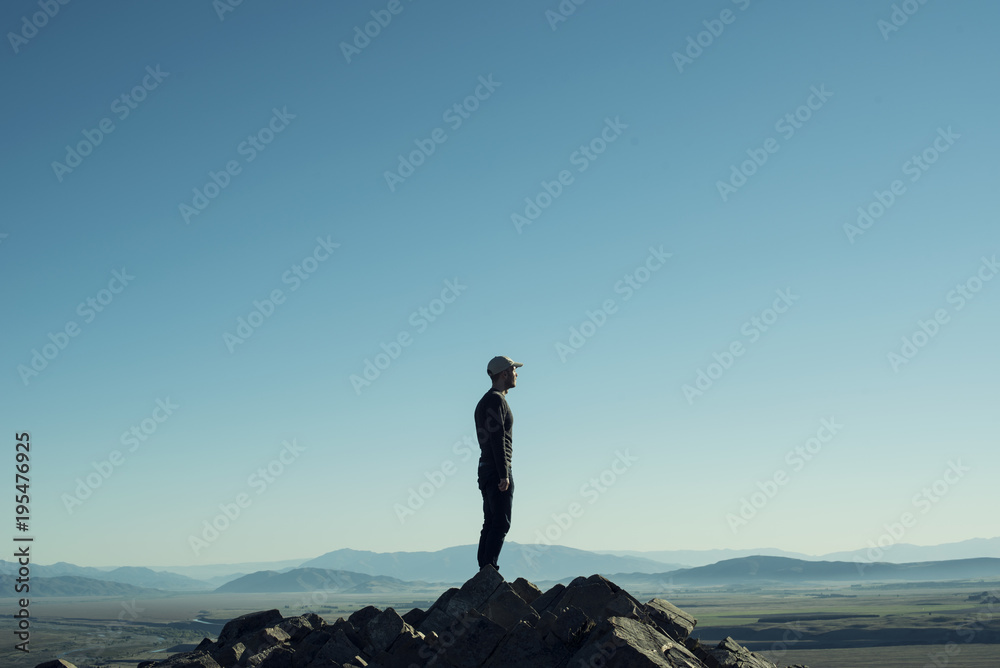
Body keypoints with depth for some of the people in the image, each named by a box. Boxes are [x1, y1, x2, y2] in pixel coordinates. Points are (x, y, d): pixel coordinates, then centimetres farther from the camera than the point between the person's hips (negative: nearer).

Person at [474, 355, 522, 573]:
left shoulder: (483, 402, 21)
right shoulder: (496, 399, -10)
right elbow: (497, 438, -19)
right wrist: (504, 474, -22)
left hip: (486, 470, 10)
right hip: (497, 470, -10)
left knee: (491, 523, 8)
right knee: (501, 523, -12)